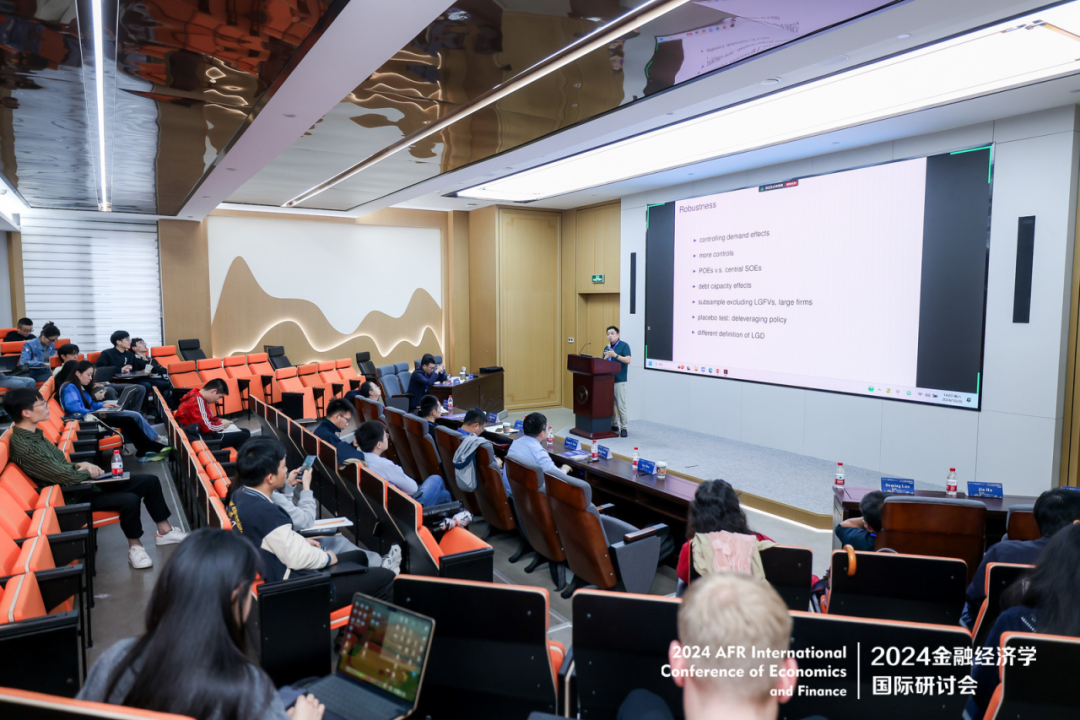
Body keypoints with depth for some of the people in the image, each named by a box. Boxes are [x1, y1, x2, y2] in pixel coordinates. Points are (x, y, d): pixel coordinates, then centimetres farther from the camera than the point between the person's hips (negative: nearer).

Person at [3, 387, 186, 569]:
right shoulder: (23, 447, -26)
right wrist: (87, 471, -5)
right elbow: (67, 477, -25)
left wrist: (80, 465, -3)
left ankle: (164, 531, 16)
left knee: (150, 481, 3)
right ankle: (135, 546, -4)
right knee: (130, 500, -29)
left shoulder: (33, 434, 6)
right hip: (74, 495, -10)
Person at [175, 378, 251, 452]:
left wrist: (220, 420, 5)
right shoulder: (197, 401, -23)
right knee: (243, 436, -16)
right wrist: (222, 425, -9)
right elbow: (206, 427, -26)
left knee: (245, 432, 10)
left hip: (204, 433, 11)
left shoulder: (198, 396, 9)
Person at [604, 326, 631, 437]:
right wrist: (606, 357, -6)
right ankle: (613, 425, 20)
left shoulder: (624, 345, -4)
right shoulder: (607, 347, 15)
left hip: (619, 380, -6)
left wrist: (615, 355, -21)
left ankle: (624, 427, 0)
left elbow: (628, 360, -13)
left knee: (621, 405, -6)